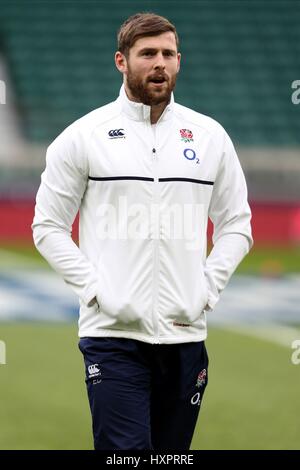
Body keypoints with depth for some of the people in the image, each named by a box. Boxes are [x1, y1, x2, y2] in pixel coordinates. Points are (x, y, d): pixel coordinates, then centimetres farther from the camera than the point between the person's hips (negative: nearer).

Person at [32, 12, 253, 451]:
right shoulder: (83, 136, 0)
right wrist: (95, 289, -8)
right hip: (113, 333, -3)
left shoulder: (210, 135, 9)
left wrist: (207, 289, 1)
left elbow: (236, 225, 14)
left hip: (185, 333, 3)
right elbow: (48, 226, 2)